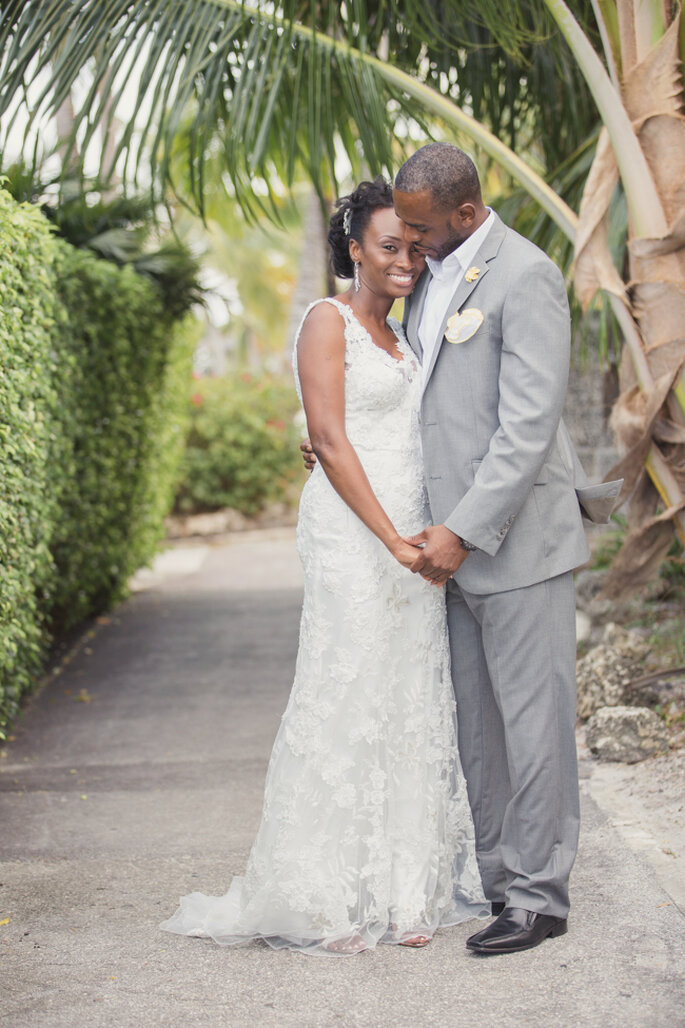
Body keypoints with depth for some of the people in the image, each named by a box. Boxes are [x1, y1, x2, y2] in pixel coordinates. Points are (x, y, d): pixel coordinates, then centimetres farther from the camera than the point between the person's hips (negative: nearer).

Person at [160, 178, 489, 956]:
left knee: (411, 709, 8)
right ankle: (325, 901, 4)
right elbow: (329, 440, -13)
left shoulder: (400, 334, 19)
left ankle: (398, 892, 17)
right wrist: (391, 538, -17)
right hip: (351, 533, -8)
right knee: (345, 703, -5)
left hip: (411, 535, 8)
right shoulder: (328, 321, -5)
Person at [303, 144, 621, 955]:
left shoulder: (526, 277, -14)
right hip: (455, 537, 8)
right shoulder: (431, 277, 13)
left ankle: (539, 895, 9)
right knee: (472, 719, 12)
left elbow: (528, 425, -20)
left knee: (532, 719, 0)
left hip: (517, 537, -8)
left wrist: (465, 530, -23)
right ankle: (489, 874, 22)